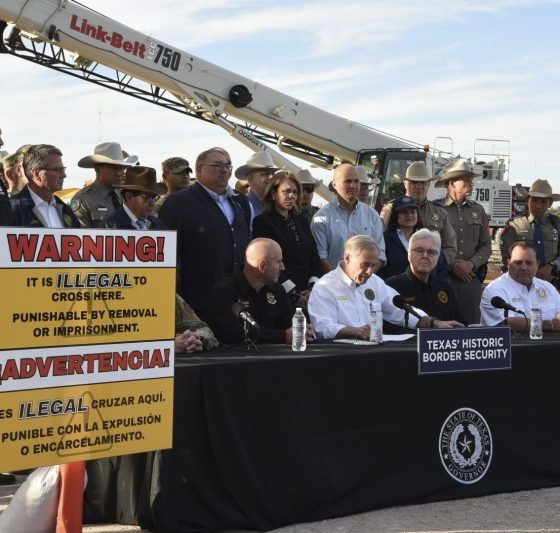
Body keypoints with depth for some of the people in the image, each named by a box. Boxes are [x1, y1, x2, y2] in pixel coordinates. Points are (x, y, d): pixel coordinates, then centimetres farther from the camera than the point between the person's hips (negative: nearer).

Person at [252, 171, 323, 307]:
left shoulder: (301, 221, 17)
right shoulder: (262, 222, -3)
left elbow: (314, 256, 12)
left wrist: (313, 288, -4)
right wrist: (294, 295, -15)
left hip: (308, 294, 5)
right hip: (282, 295, -5)